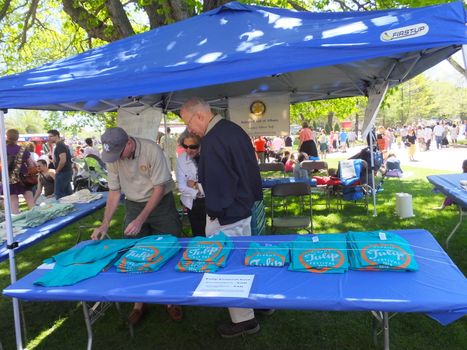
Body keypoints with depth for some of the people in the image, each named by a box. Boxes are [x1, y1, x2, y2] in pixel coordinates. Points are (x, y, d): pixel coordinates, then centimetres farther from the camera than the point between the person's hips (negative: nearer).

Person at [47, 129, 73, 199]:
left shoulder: (59, 146, -14)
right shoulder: (62, 144, 17)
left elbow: (63, 160, -24)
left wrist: (57, 170, -13)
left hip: (62, 173, -10)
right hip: (68, 171, 10)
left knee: (58, 193, -6)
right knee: (68, 193, 13)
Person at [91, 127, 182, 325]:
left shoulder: (151, 150, -23)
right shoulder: (112, 158, -9)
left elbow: (159, 188, -20)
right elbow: (114, 191, 0)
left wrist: (140, 220, -24)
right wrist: (105, 224, -8)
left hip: (161, 203, -3)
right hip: (134, 205, 4)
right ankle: (139, 304, 23)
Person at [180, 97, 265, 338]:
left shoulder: (212, 140, -24)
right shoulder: (234, 129, 6)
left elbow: (216, 183, -24)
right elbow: (251, 167, 13)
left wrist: (214, 213, -11)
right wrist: (253, 199, 20)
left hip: (226, 215, -9)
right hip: (246, 208, 10)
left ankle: (243, 320, 22)